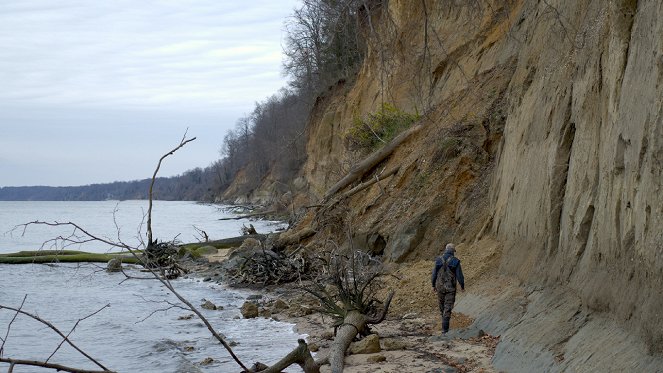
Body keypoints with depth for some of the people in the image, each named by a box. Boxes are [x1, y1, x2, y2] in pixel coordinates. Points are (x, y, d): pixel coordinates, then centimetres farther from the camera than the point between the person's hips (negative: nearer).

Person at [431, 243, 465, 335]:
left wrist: (433, 285, 16)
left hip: (440, 286, 3)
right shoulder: (455, 261, -10)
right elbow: (459, 275, -8)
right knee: (448, 308, -1)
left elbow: (434, 274, 3)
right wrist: (462, 286, 8)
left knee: (442, 305, 23)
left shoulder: (438, 260, -2)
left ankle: (445, 321, 44)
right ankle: (444, 330, -8)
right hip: (450, 288, -3)